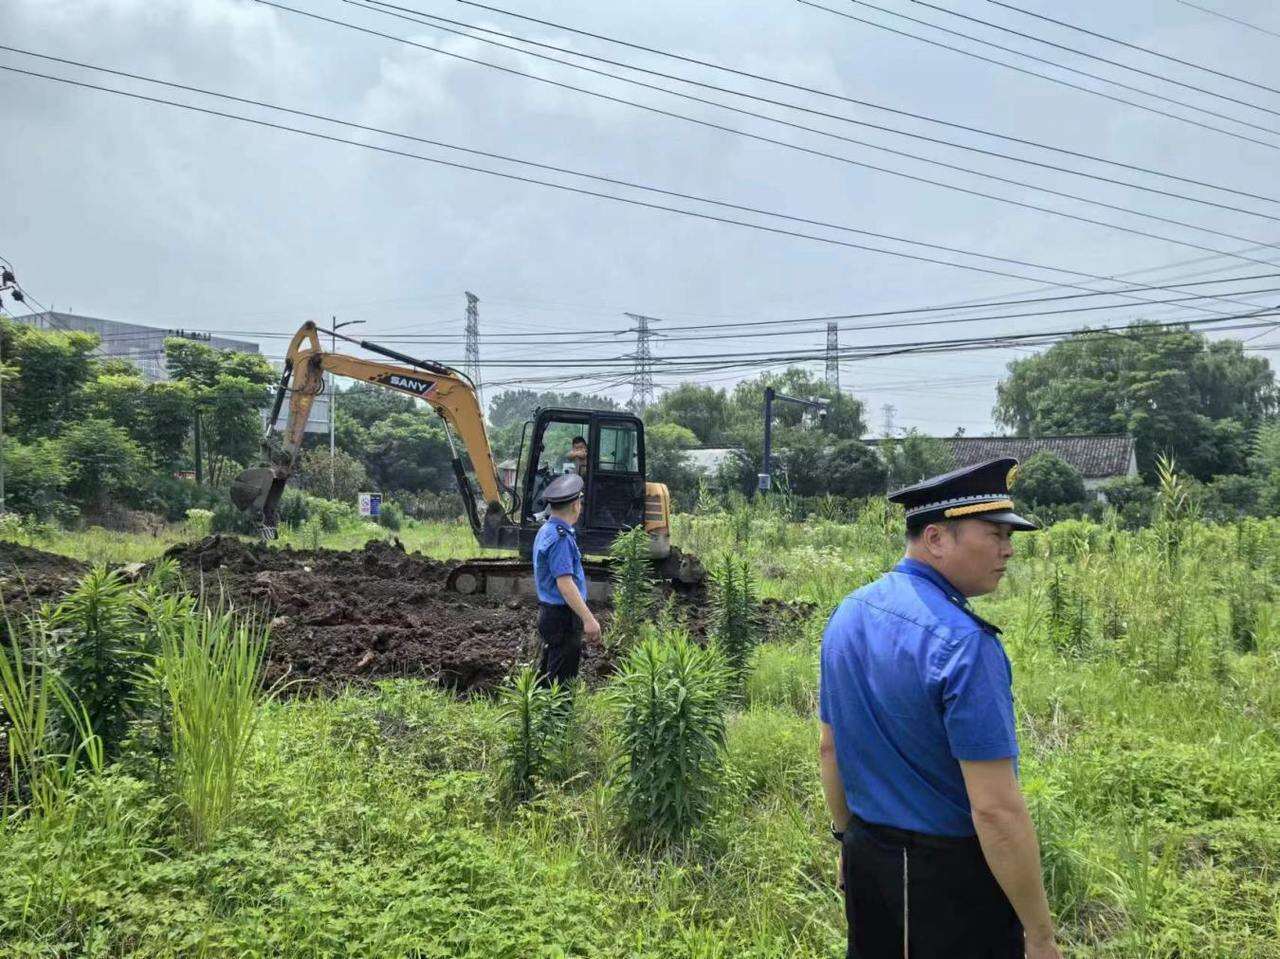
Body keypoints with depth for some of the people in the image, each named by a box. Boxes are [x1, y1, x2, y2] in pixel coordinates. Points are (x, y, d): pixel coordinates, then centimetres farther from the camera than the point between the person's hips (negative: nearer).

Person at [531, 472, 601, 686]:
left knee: (547, 674, 18)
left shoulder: (546, 530, 11)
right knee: (561, 679, -3)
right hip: (563, 616, -10)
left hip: (549, 611, 10)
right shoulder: (560, 538, -21)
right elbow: (564, 583, -26)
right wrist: (588, 619, -25)